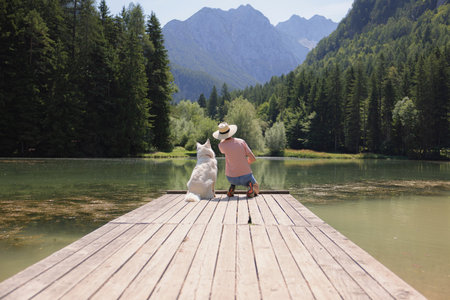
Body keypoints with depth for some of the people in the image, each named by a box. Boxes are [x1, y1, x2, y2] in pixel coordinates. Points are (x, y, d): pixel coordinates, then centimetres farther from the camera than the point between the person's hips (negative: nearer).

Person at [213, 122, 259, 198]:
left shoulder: (221, 145, -9)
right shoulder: (241, 141, -8)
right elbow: (253, 158, -6)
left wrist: (224, 136, 15)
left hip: (232, 178, 2)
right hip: (246, 176, -1)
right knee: (256, 189, 28)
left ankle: (232, 187, 15)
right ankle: (250, 187, -8)